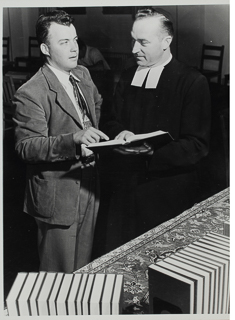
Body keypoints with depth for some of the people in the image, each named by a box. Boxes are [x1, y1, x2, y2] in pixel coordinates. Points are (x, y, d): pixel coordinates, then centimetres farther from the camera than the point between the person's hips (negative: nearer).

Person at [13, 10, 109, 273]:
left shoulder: (83, 75, 7)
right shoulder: (31, 93, -18)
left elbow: (98, 106, 26)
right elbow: (26, 146, -23)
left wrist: (95, 134, 9)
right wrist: (74, 140, -36)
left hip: (89, 187, 7)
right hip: (57, 197, -7)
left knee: (83, 268, 21)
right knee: (60, 273, 7)